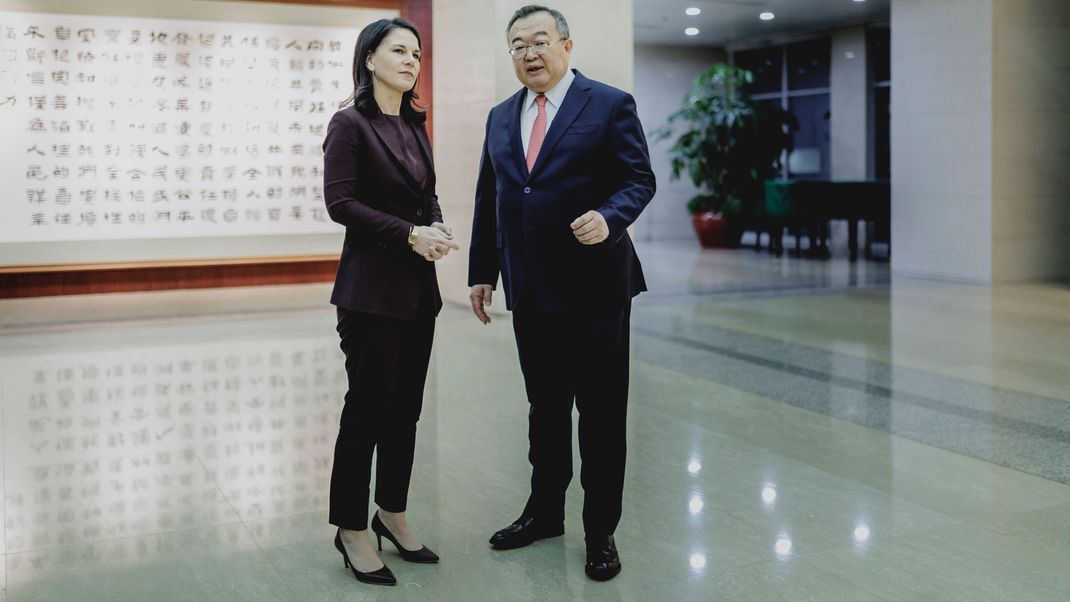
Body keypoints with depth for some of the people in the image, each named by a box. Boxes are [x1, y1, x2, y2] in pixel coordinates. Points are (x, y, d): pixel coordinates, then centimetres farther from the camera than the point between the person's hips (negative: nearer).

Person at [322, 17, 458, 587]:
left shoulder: (414, 125, 14)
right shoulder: (350, 123, -7)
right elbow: (339, 202, -15)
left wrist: (439, 228, -4)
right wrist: (410, 233, -18)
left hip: (418, 285, 7)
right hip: (372, 285, -7)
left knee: (406, 406, 11)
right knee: (368, 406, -2)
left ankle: (392, 514, 24)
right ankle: (352, 529, 11)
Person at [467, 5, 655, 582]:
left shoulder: (611, 105, -4)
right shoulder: (500, 117, 13)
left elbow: (639, 179, -7)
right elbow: (487, 198, 15)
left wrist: (609, 218, -26)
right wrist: (481, 271, 11)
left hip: (594, 285, -5)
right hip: (530, 291, 5)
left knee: (601, 414, 3)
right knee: (544, 408, 16)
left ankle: (601, 532, 16)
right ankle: (545, 511, 31)